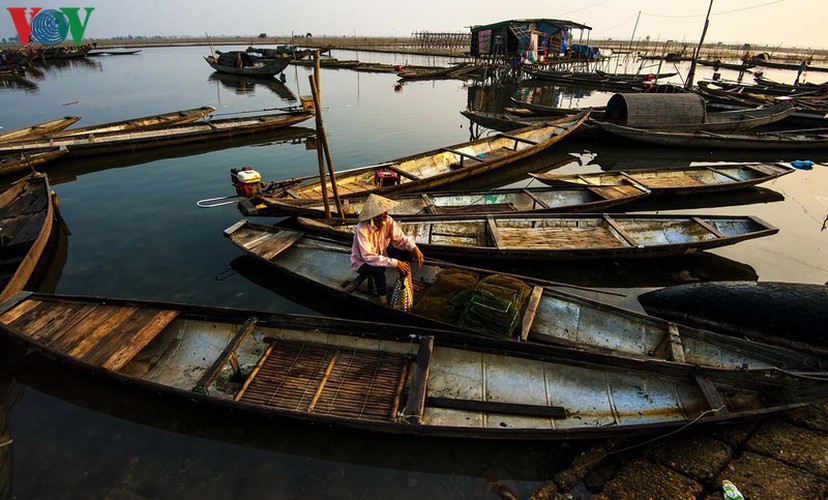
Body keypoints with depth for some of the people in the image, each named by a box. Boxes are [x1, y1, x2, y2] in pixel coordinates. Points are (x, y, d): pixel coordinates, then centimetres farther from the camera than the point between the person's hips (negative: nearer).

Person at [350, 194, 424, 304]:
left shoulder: (388, 221, -18)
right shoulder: (362, 229, -34)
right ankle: (384, 301, -14)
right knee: (379, 270, -38)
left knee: (408, 253, -13)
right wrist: (395, 262, -39)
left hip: (381, 253, 6)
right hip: (362, 262, -6)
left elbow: (400, 239, -12)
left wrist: (414, 248, -32)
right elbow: (368, 257, -37)